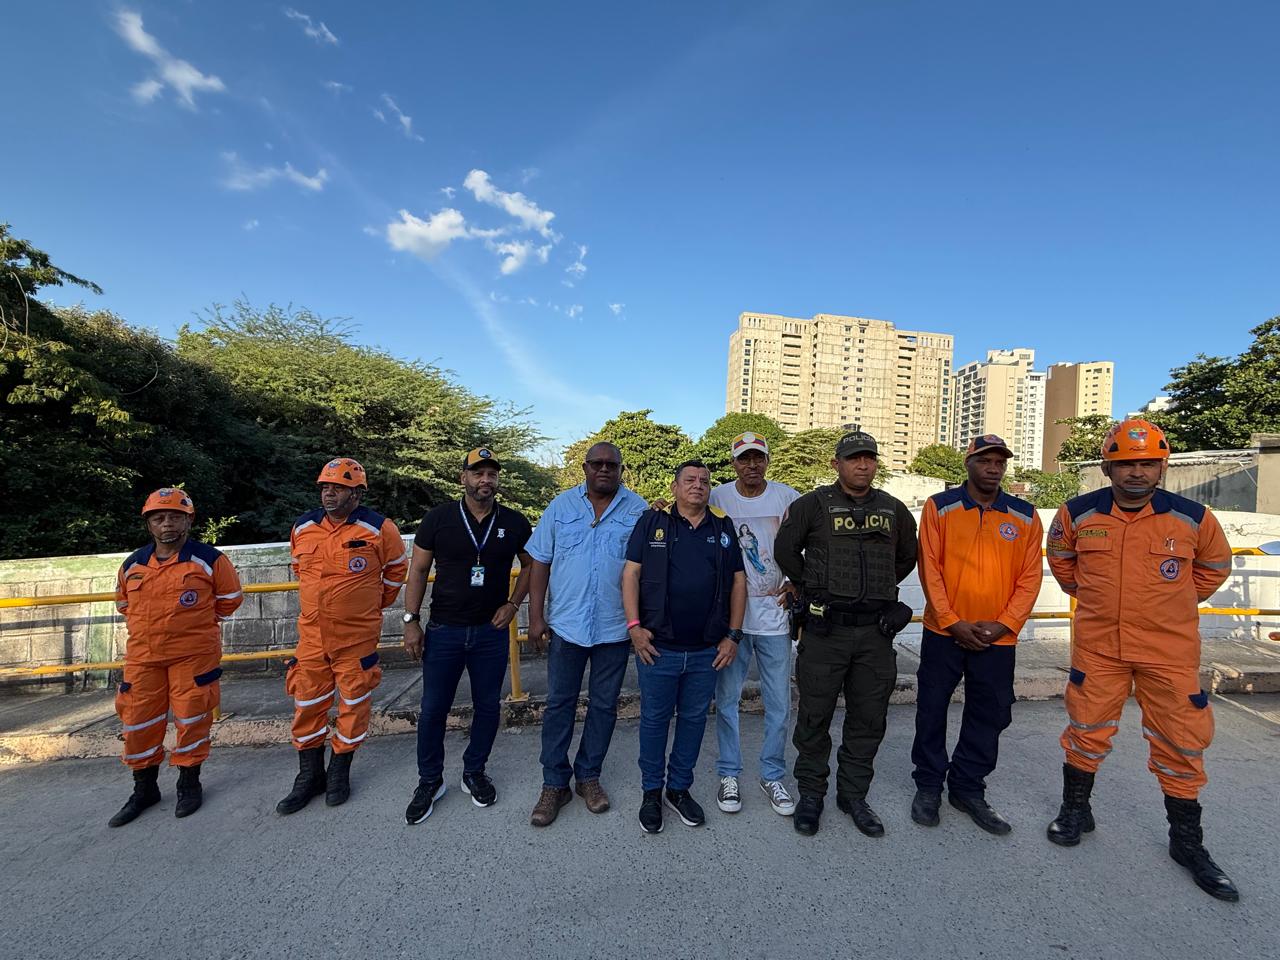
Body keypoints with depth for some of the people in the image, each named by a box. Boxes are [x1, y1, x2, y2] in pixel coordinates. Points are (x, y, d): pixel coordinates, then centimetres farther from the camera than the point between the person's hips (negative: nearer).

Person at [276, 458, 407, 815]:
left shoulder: (379, 529, -12)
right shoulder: (302, 528, 1)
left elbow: (396, 571, 4)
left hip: (358, 636, -3)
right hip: (312, 635, 4)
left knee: (353, 704, 9)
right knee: (307, 704, 12)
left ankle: (340, 771, 29)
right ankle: (310, 775, 30)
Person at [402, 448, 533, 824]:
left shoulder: (514, 522, -3)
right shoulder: (438, 518, -5)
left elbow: (530, 565, 10)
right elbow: (418, 570, 0)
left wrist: (513, 603, -2)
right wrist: (411, 620, -5)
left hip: (492, 632, 1)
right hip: (443, 630, -1)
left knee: (488, 706, 12)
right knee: (433, 708, 8)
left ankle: (474, 772, 34)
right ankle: (430, 780, 29)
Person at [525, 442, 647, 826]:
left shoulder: (638, 510, -2)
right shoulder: (561, 506, 2)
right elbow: (540, 561, 3)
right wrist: (535, 616, -2)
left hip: (615, 627, 0)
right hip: (565, 623, 1)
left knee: (604, 706, 13)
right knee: (559, 704, 9)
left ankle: (589, 776, 32)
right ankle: (554, 784, 25)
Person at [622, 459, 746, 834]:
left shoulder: (723, 526, 6)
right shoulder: (652, 521, -2)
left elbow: (738, 580, 8)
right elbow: (631, 573, -4)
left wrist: (733, 635, 3)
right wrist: (634, 626, -10)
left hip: (707, 650, 3)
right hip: (657, 646, -3)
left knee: (694, 719, 16)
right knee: (655, 719, 11)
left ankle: (680, 788, 35)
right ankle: (652, 792, 30)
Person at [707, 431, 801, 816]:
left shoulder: (787, 497, -1)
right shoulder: (717, 497, -3)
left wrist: (797, 583, -1)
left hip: (774, 612, 1)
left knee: (779, 702, 10)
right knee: (727, 698, 9)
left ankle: (772, 776, 29)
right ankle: (729, 775, 27)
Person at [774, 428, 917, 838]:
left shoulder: (893, 510, 9)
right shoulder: (813, 505, -3)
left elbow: (907, 558, 23)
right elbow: (785, 550, 3)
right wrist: (813, 590, 4)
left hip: (876, 631, 4)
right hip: (826, 629, -3)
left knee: (868, 719, 13)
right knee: (815, 716, 6)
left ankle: (854, 794, 31)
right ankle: (810, 794, 24)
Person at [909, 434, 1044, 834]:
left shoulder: (1025, 516, 4)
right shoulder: (939, 507, -4)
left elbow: (1029, 578, 2)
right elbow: (929, 569, -7)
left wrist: (1004, 625, -9)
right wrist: (954, 623, -12)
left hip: (998, 638, 2)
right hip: (943, 632, -2)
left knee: (989, 715, 12)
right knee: (932, 710, 9)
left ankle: (968, 788, 32)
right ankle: (928, 786, 27)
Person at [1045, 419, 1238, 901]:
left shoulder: (1193, 517, -7)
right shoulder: (1077, 514, -7)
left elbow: (1215, 567, 13)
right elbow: (1061, 559, 13)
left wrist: (1174, 604, 9)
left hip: (1170, 649, 0)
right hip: (1097, 645, 0)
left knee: (1181, 742, 9)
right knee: (1086, 730, 10)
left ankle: (1187, 842, 30)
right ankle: (1076, 810, 31)